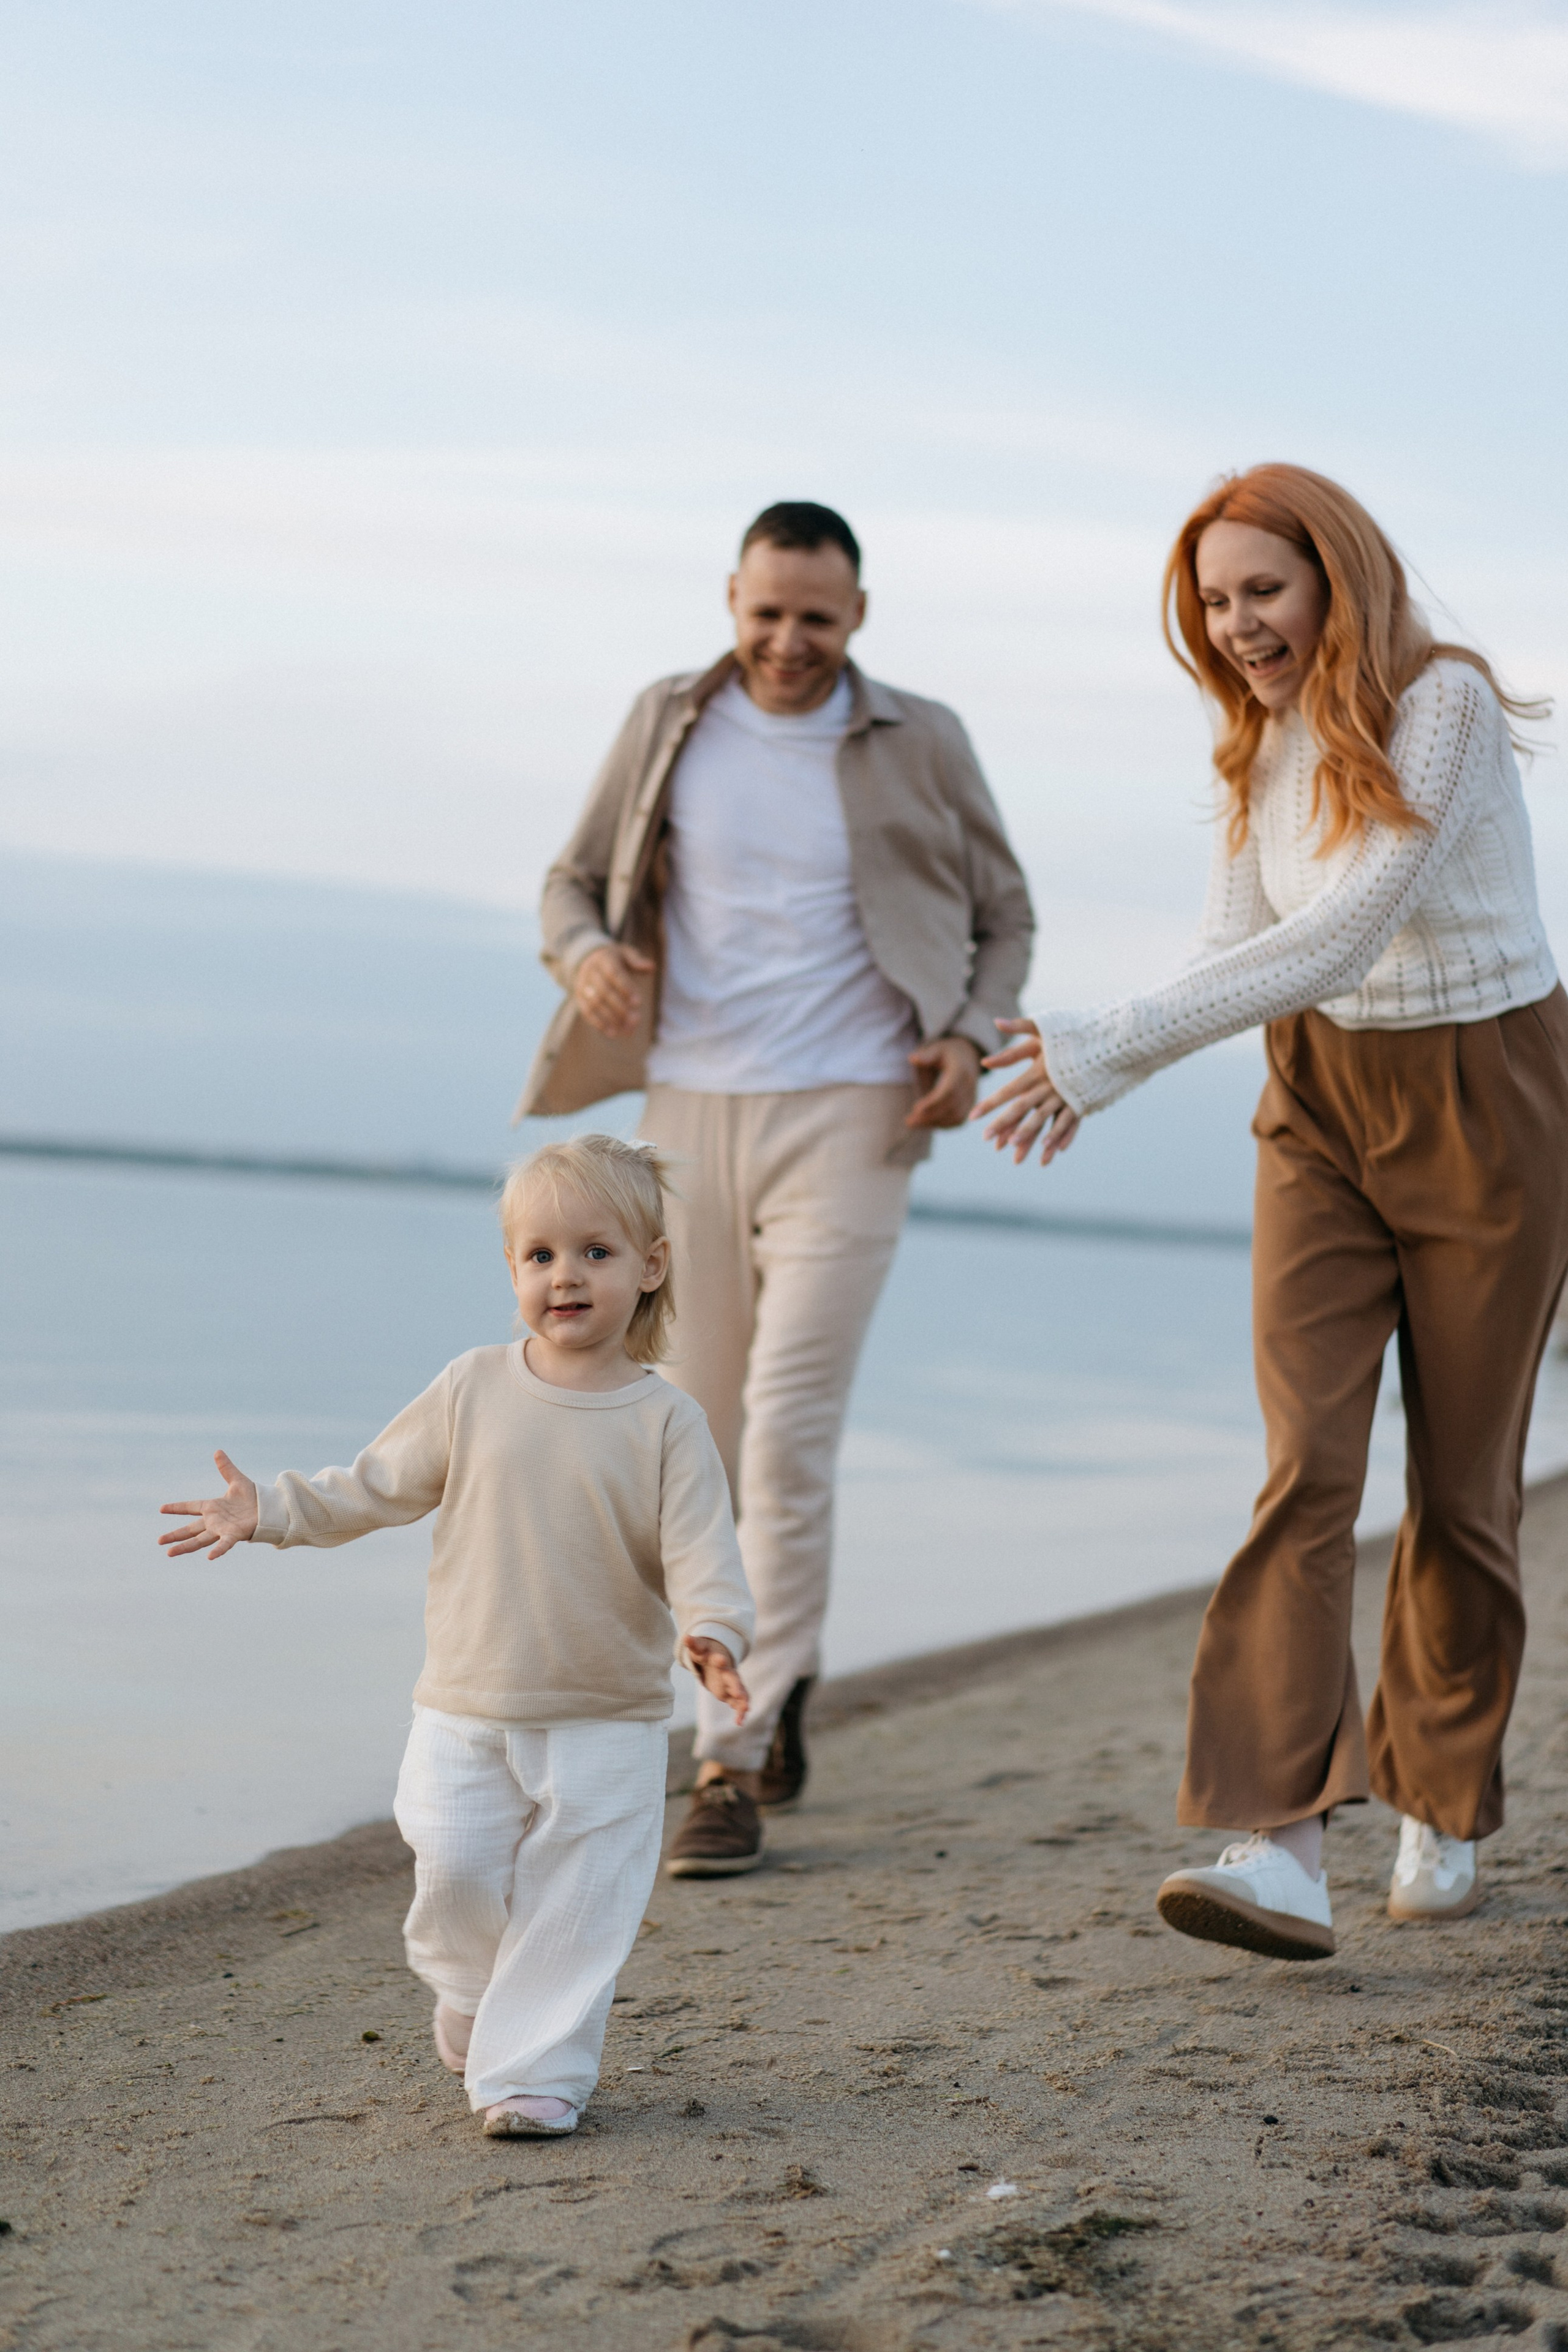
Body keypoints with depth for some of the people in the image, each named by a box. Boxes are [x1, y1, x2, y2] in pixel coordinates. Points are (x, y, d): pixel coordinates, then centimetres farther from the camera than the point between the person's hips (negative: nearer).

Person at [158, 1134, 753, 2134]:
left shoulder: (666, 1422, -6)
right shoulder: (473, 1392, 0)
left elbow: (700, 1547, -12)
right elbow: (379, 1485, 10)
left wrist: (712, 1632, -31)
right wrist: (272, 1510, 3)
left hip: (608, 1724, -1)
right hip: (468, 1713, 2)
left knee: (575, 1902, -1)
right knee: (456, 1875, -3)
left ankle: (532, 2069, 10)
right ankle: (475, 1993, 28)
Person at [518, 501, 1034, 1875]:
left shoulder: (919, 745, 2)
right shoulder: (668, 726, 6)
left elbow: (1004, 917, 11)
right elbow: (574, 881, 14)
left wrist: (971, 1040, -8)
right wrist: (587, 956, -10)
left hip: (846, 1122, -3)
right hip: (690, 1111, 3)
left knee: (787, 1438, -13)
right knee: (702, 1442, 9)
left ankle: (732, 1765, -8)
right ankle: (778, 1672, 34)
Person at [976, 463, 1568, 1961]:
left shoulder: (1443, 706, -18)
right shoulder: (1261, 743, 5)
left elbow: (1345, 933, -27)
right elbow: (1237, 954, 4)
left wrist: (1115, 1043, -30)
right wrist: (1098, 1064, -15)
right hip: (1322, 1107, 5)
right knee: (1306, 1461, -11)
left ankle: (1441, 1808, 27)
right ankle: (1282, 1850, -20)